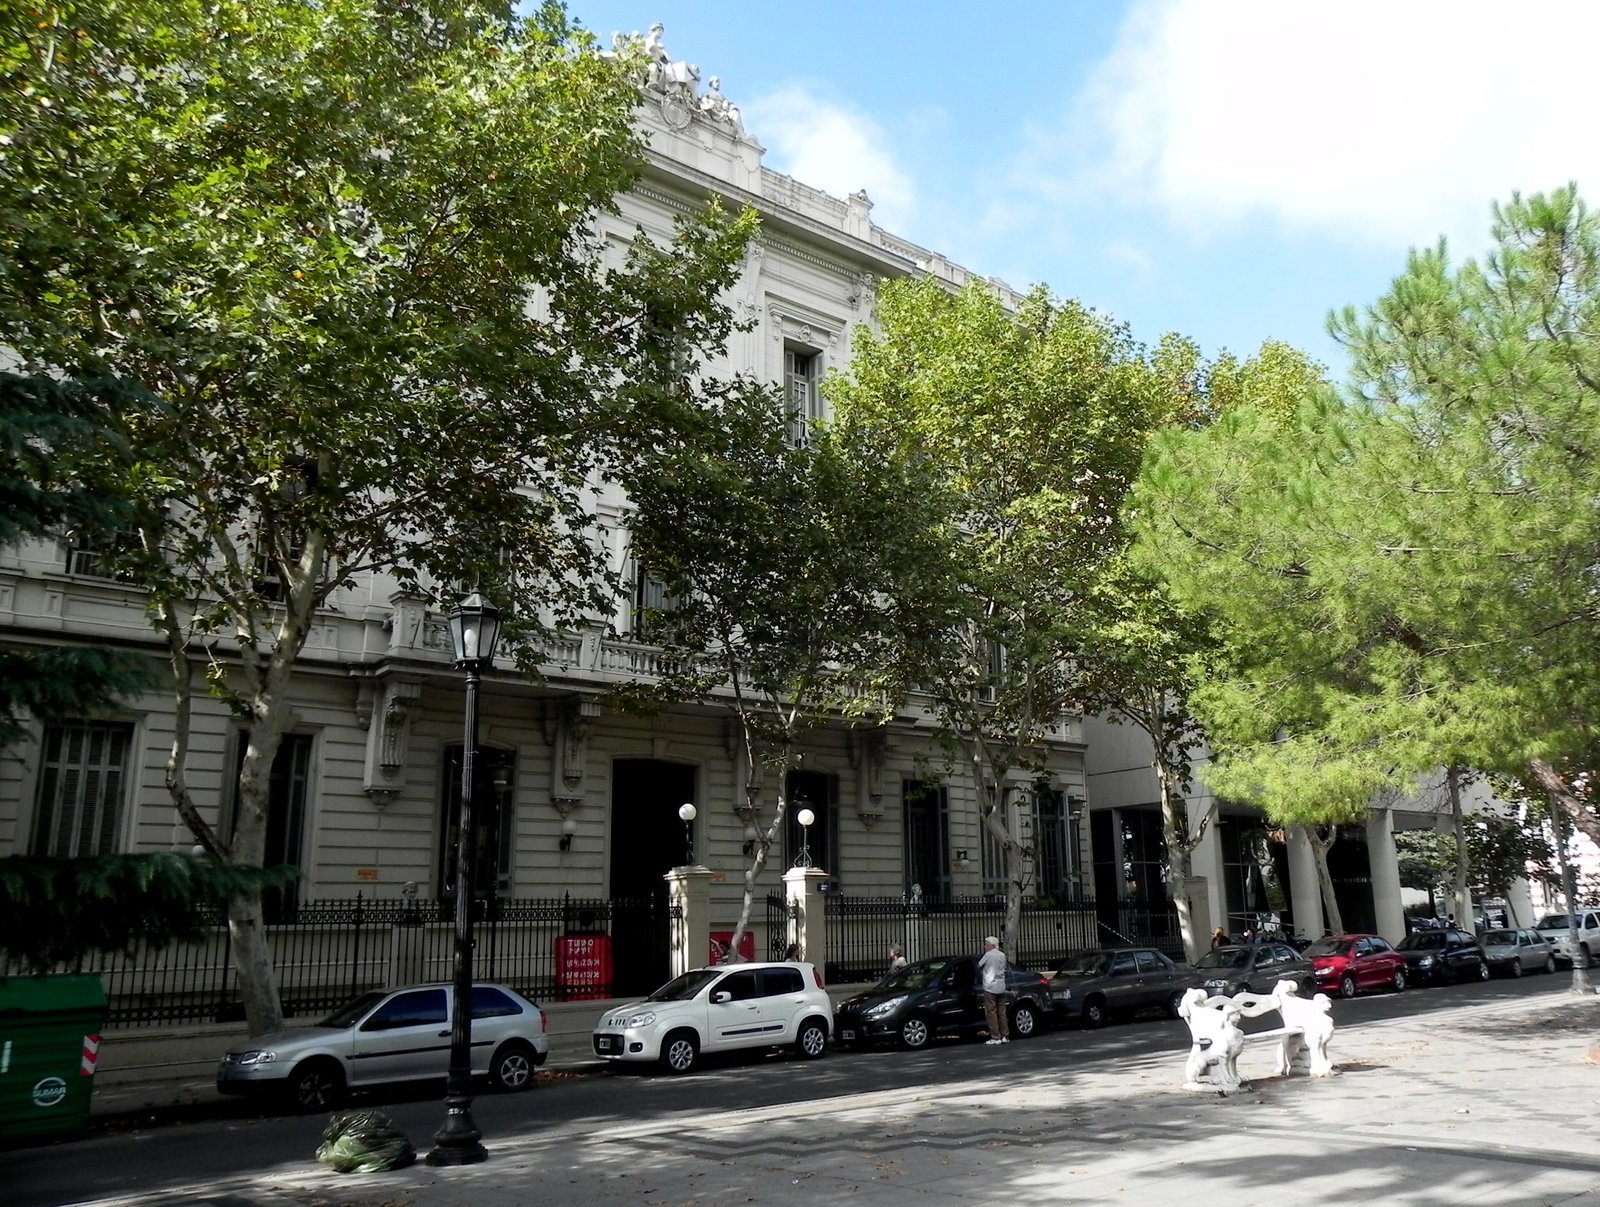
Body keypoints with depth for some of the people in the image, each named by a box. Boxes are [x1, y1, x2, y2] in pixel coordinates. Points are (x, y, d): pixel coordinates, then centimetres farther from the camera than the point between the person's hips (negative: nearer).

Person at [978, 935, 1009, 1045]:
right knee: (1002, 1012, 11)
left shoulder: (988, 955, -9)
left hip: (990, 988, -6)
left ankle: (995, 1037, -5)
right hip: (1001, 988, 6)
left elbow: (979, 966, -2)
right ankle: (1005, 1036, 11)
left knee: (991, 1013, -2)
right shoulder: (1002, 955, 10)